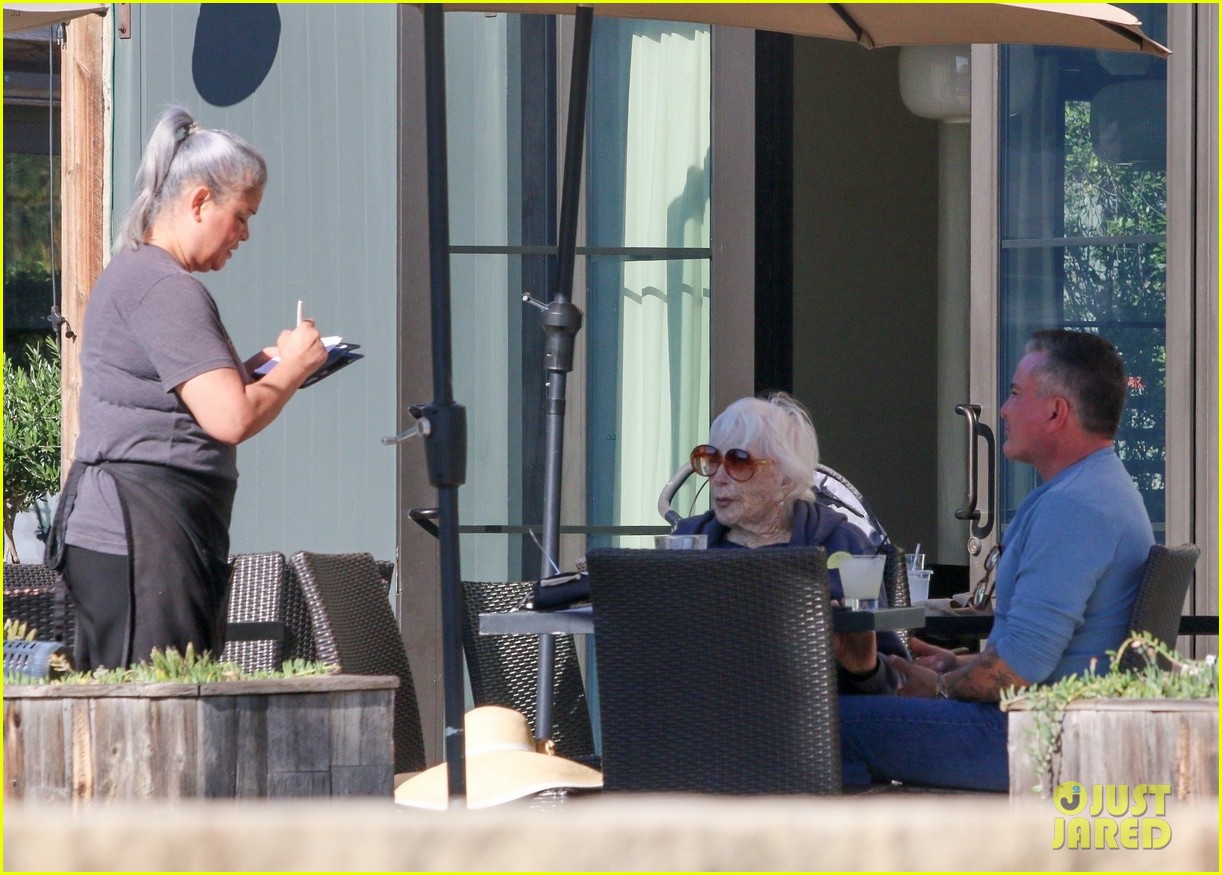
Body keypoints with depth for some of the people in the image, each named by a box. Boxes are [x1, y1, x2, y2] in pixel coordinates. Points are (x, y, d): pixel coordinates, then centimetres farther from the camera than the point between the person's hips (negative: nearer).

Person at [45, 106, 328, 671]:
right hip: (146, 533, -11)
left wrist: (256, 368, 17)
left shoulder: (131, 274, 21)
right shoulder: (165, 288, -13)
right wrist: (292, 368, -2)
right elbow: (230, 419, -19)